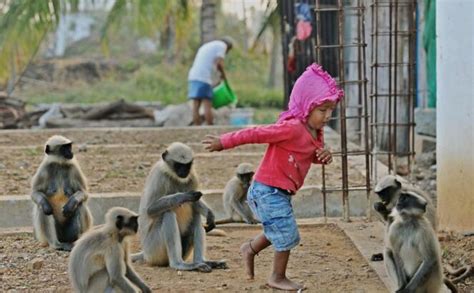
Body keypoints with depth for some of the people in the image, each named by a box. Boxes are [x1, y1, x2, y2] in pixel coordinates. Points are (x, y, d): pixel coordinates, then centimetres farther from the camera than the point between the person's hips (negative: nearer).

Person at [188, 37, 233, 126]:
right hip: (204, 78, -8)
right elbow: (219, 63, -10)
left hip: (193, 76, 8)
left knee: (196, 106, 2)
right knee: (207, 105, -8)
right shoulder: (222, 45, 5)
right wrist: (223, 74, 7)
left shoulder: (206, 46, 30)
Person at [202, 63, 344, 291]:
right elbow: (256, 134, -23)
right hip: (269, 190, -9)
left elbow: (311, 155, 19)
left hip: (280, 192, 9)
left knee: (279, 231, 25)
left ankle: (250, 249, 47)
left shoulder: (316, 132, 3)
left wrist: (324, 156, -6)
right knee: (287, 235, 1)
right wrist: (223, 142, -17)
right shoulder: (292, 128, -27)